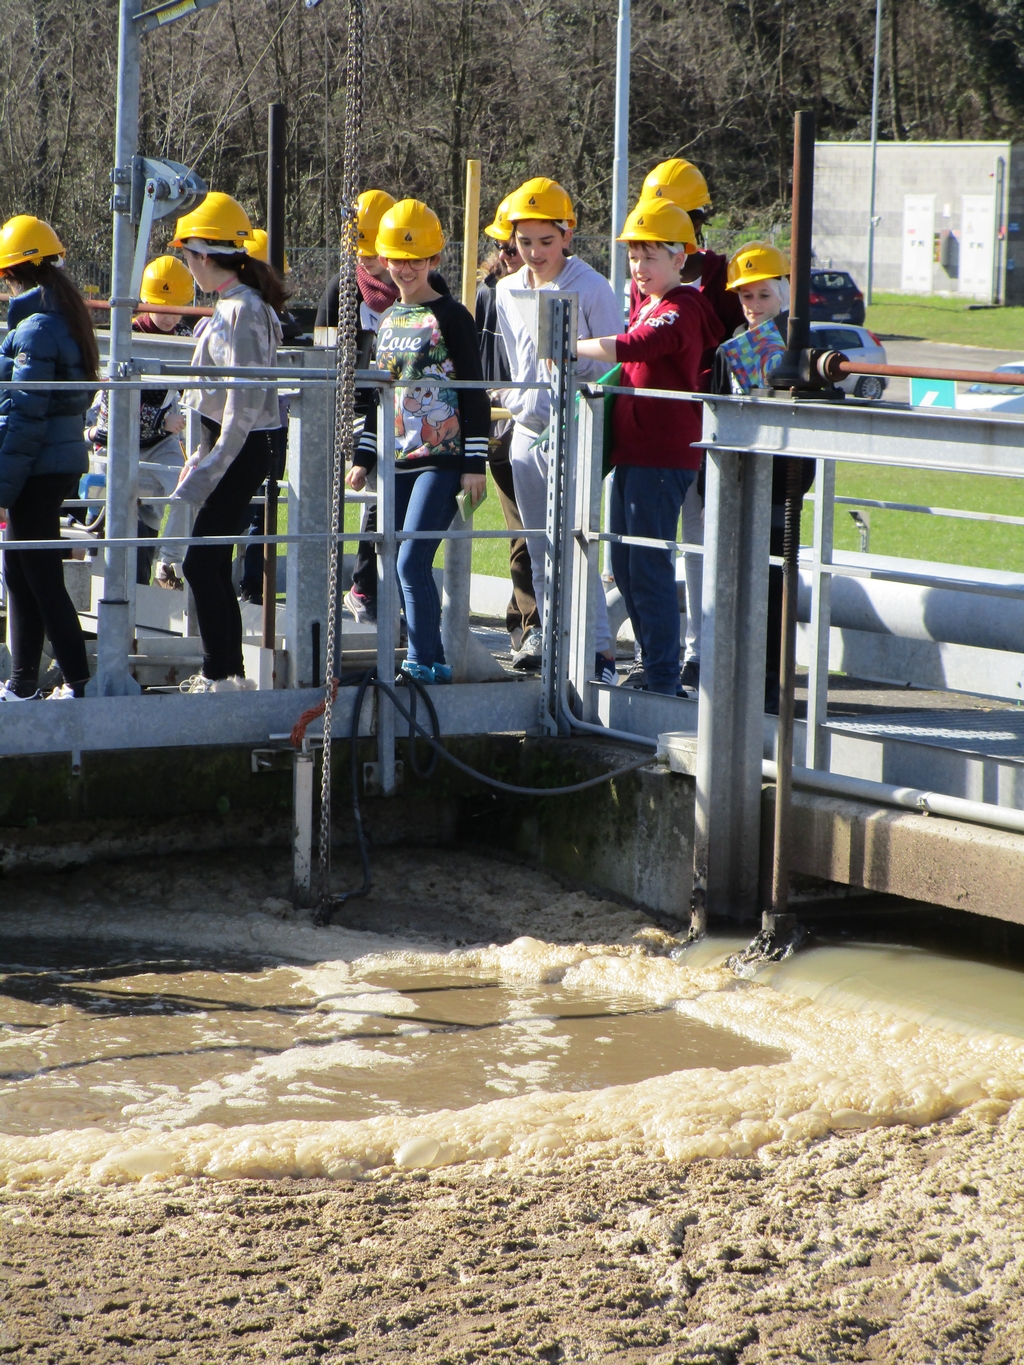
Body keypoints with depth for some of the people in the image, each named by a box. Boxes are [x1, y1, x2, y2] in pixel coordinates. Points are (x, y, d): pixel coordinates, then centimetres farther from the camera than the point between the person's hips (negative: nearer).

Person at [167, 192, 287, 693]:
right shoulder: (232, 305, 14)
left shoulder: (242, 310, -16)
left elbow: (245, 399, -21)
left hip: (241, 447, -10)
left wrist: (215, 461, -20)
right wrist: (204, 455, 21)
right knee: (211, 563, 12)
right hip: (232, 446, 10)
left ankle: (220, 675, -6)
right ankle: (230, 671, 18)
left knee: (201, 563, -9)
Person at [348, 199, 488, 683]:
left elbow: (474, 394, -7)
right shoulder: (389, 320, 15)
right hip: (397, 461, 7)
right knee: (398, 566, 6)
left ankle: (423, 661, -10)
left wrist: (474, 463, -11)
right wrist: (363, 457, 20)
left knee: (411, 561, -16)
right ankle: (431, 662, 13)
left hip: (440, 460, -7)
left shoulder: (451, 317, -5)